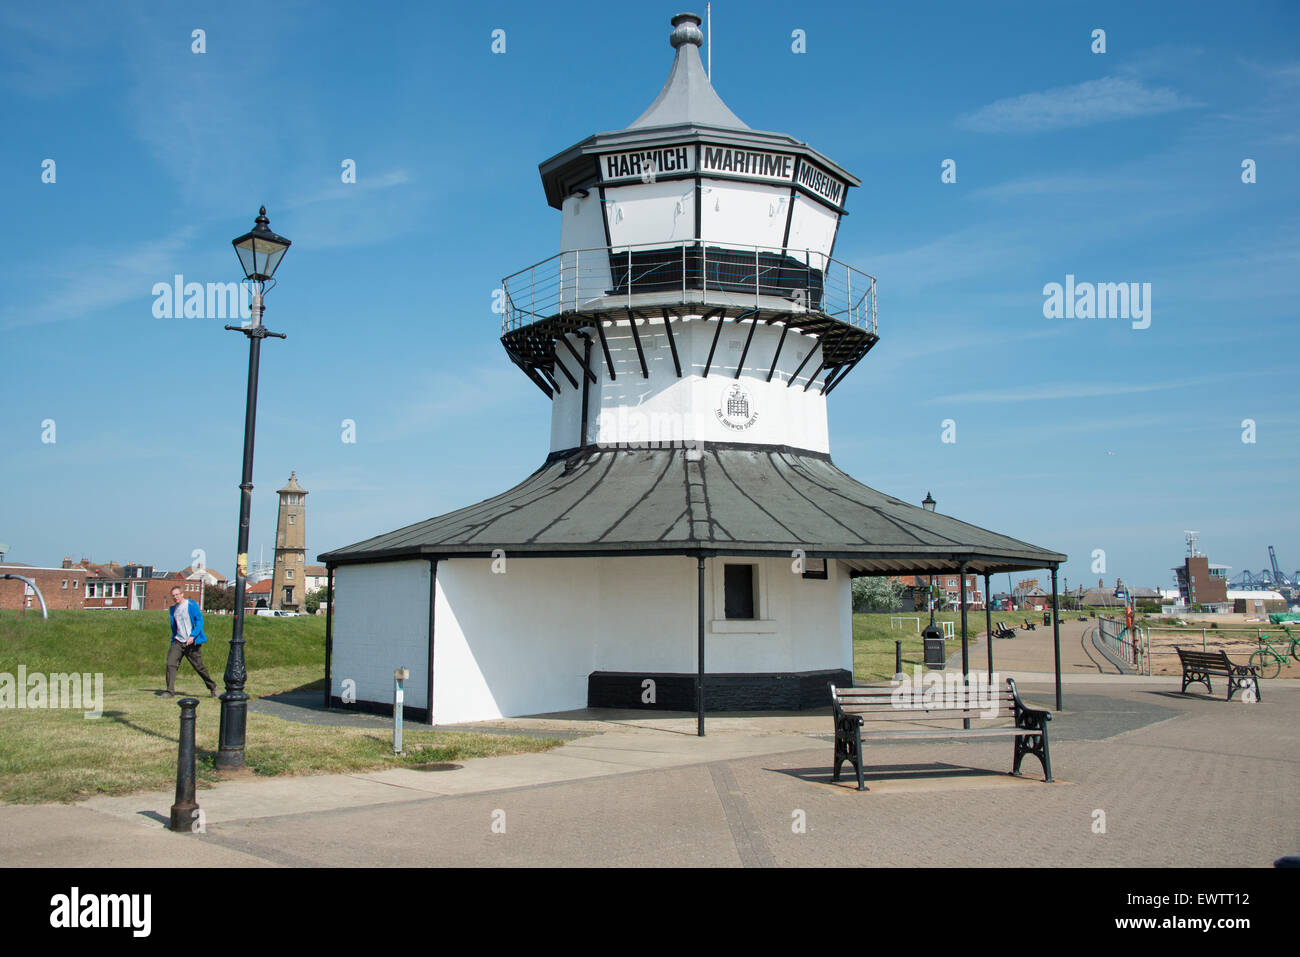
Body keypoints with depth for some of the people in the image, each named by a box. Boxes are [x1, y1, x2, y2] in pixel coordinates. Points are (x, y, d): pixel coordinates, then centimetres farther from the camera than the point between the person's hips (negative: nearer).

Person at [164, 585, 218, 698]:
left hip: (192, 642, -5)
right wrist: (173, 641, 18)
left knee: (199, 667, 2)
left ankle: (212, 687, 20)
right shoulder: (173, 609, 13)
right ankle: (170, 692, -6)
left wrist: (192, 636, -22)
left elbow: (200, 621, -11)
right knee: (170, 664, -11)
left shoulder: (192, 605, -6)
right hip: (178, 642, 5)